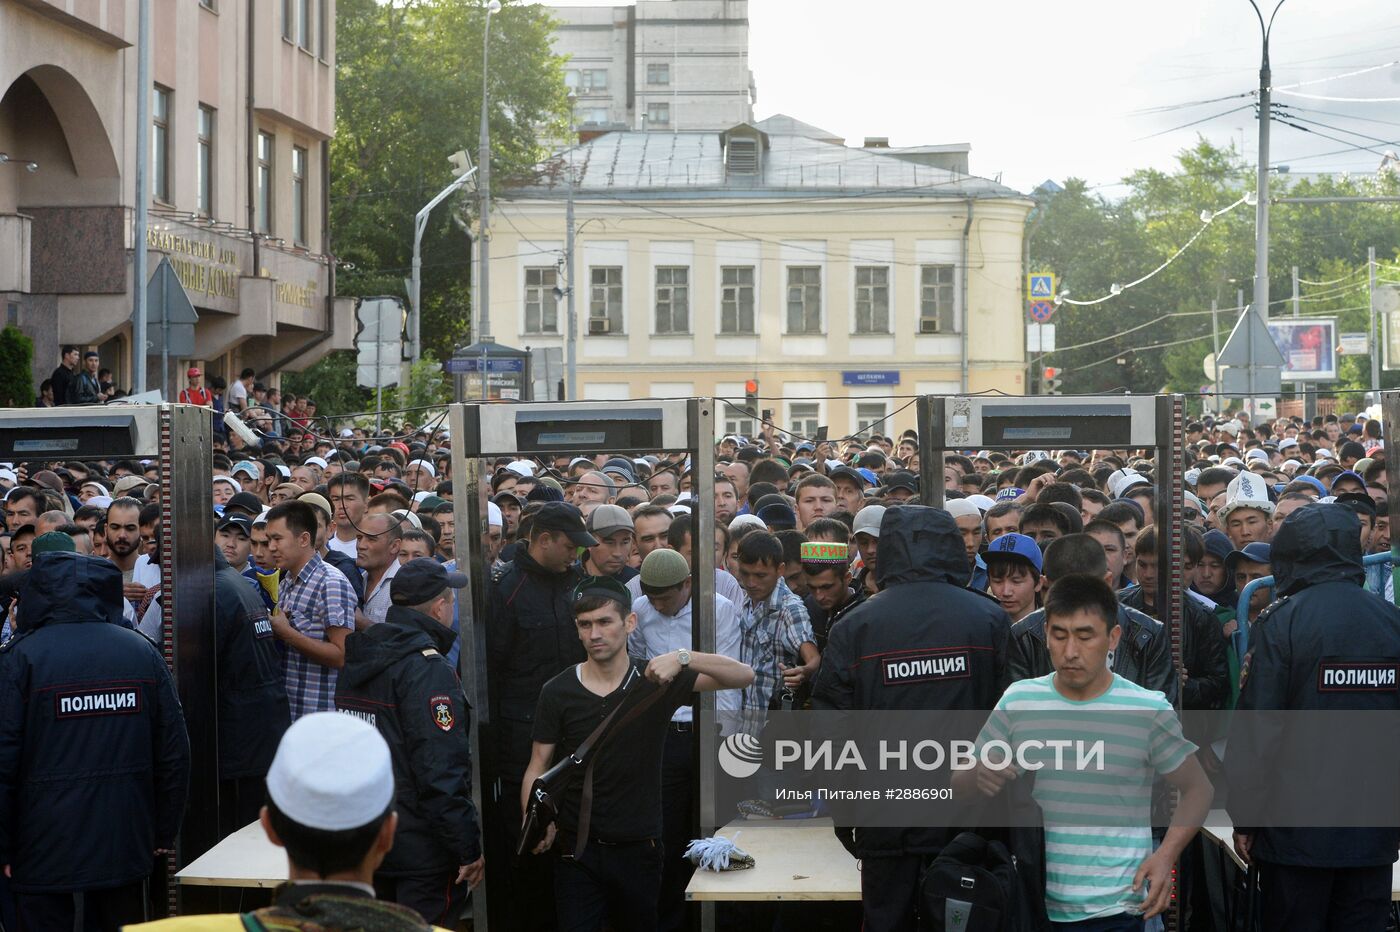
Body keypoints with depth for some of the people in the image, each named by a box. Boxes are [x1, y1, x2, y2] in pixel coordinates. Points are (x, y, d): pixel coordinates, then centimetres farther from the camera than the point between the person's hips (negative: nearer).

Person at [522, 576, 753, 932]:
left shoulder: (656, 680, -2)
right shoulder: (557, 692, -1)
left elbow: (744, 676, -10)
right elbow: (538, 767, 1)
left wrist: (683, 658, -26)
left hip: (639, 849, 1)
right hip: (578, 849, -1)